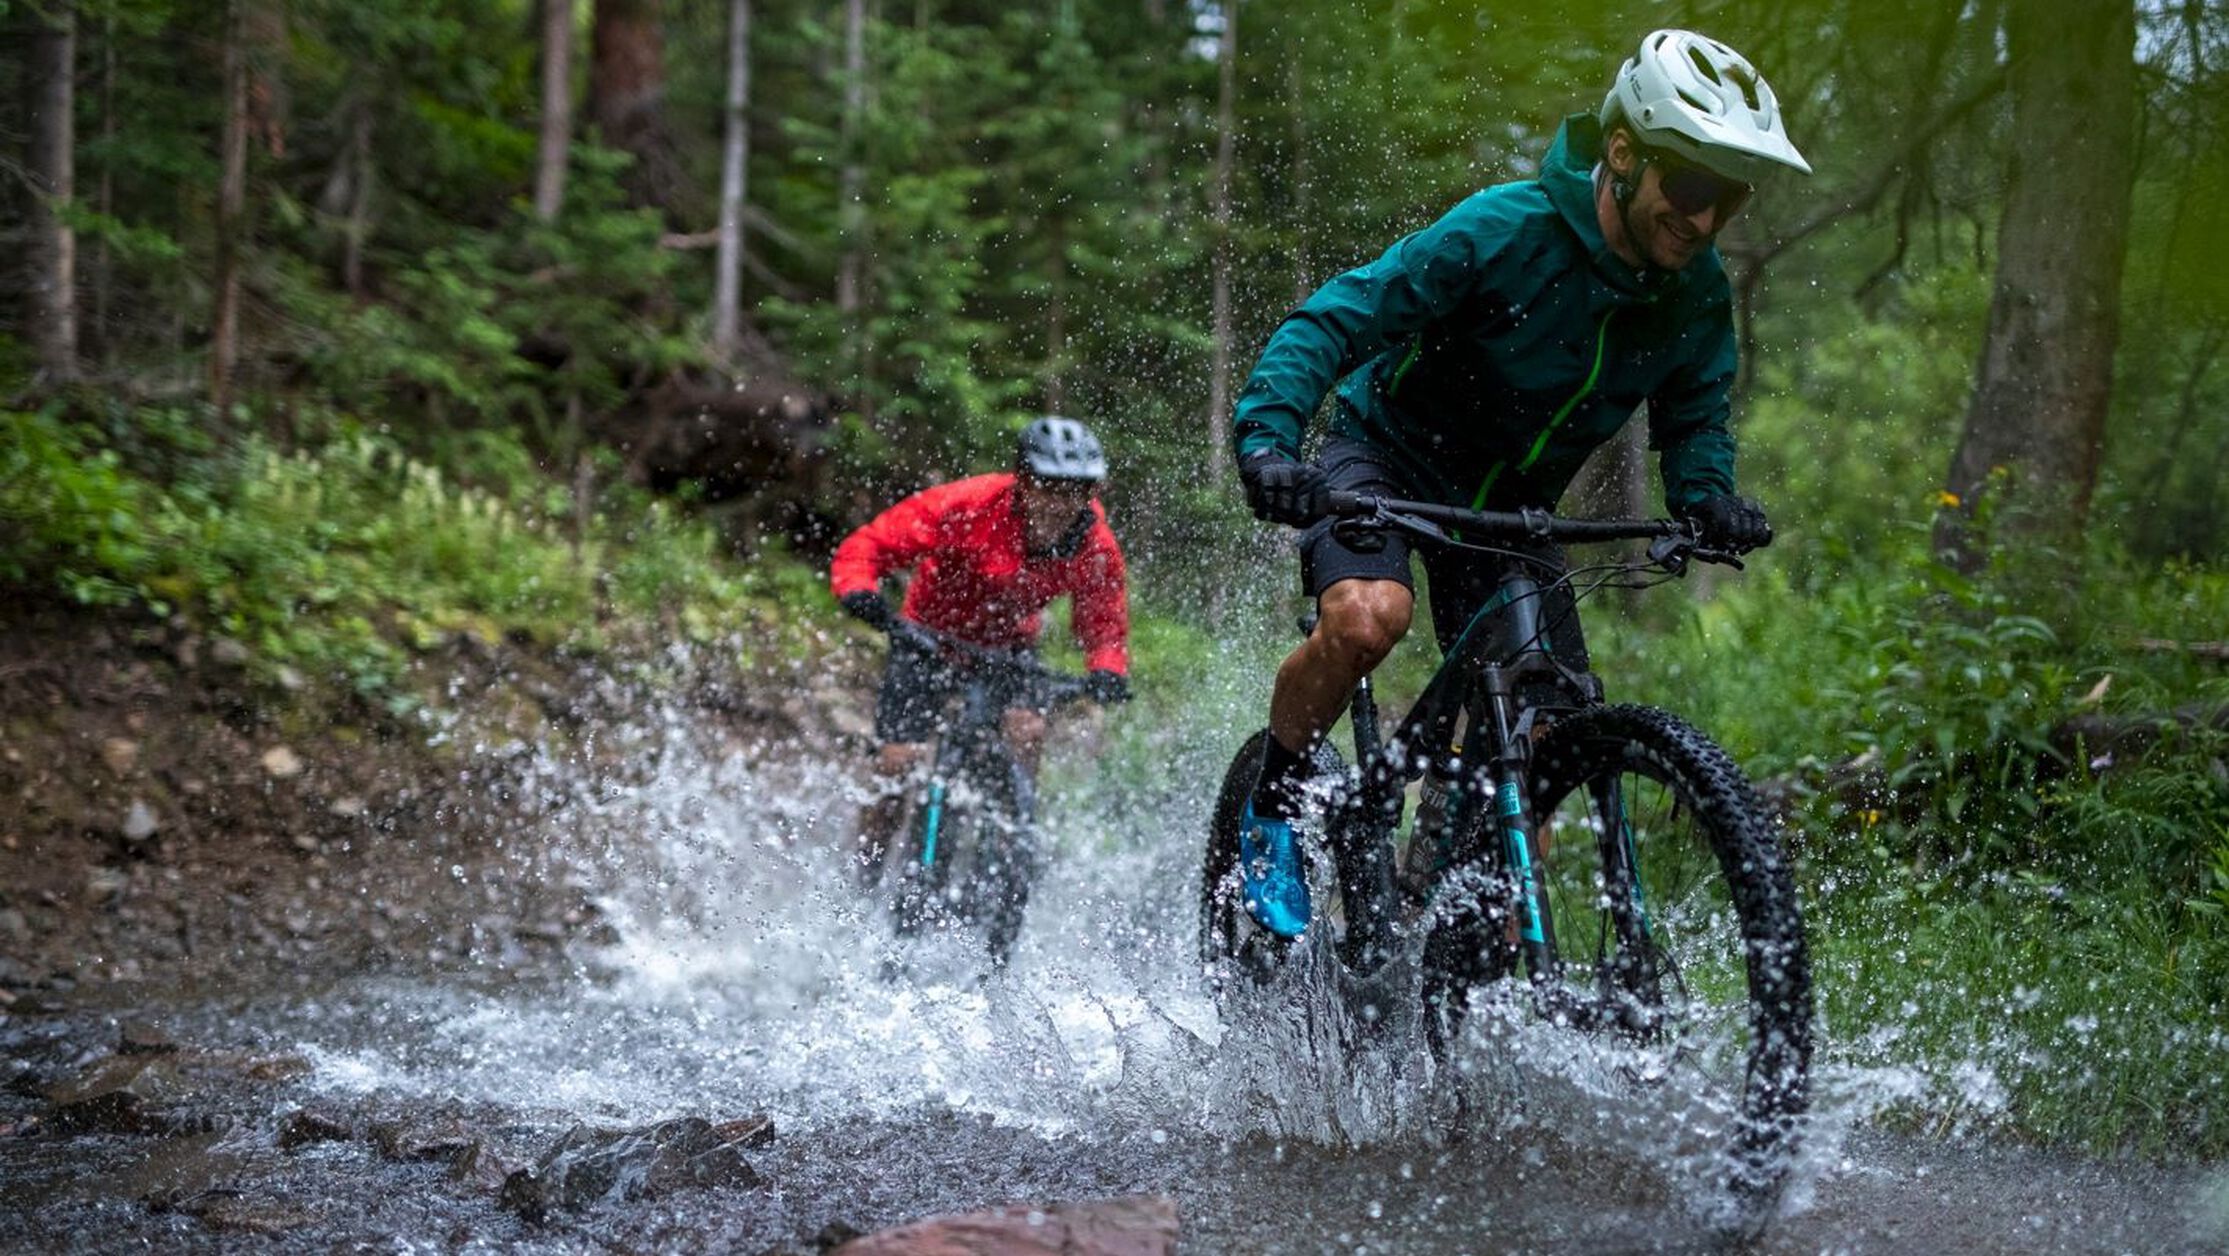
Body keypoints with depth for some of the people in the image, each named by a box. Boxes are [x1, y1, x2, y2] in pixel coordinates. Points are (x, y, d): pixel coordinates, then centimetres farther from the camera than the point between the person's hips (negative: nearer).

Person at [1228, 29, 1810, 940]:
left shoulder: (1698, 298, -10)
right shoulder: (1504, 230, -27)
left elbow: (1693, 417, 6)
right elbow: (1334, 321, -26)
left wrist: (1706, 497, -18)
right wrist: (1266, 440, -42)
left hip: (1508, 505, 5)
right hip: (1387, 455, -5)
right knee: (1367, 617, -36)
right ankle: (1274, 806, -10)